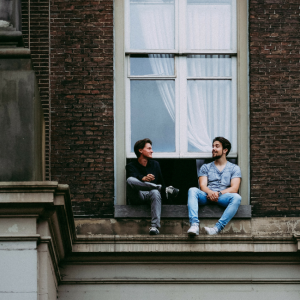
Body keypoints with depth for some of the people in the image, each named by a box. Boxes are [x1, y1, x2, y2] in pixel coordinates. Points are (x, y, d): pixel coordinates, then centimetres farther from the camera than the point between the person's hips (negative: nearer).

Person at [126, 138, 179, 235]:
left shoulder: (155, 164, 21)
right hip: (137, 197, -2)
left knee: (155, 193, -38)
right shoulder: (131, 166, 8)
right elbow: (133, 176, -16)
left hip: (150, 195, 2)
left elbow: (161, 181, 21)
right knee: (130, 180, -33)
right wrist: (143, 179, -37)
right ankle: (165, 190, -34)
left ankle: (155, 227, -51)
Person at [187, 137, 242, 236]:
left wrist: (218, 193, -17)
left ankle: (217, 228, -45)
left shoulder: (234, 168, 17)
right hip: (207, 196, 1)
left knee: (236, 197, -34)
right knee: (192, 190, -30)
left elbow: (234, 188, 2)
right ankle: (194, 225, -47)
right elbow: (203, 186, 6)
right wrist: (210, 192, -19)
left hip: (223, 197, -1)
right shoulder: (205, 167, 23)